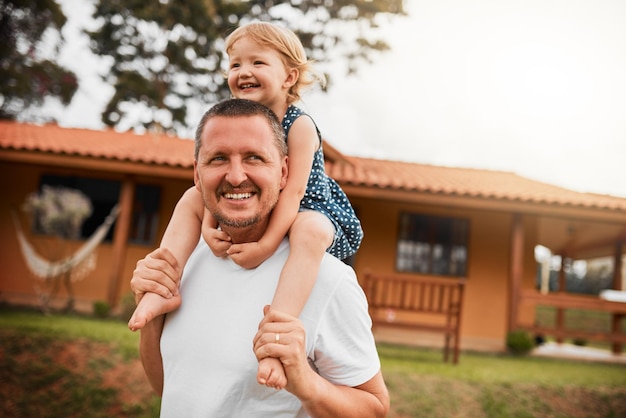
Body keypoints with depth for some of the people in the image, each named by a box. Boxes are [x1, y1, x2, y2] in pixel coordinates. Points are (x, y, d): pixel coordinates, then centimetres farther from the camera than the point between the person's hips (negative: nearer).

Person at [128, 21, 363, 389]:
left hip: (309, 213, -6)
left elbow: (293, 192, -28)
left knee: (310, 230, -41)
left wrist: (267, 244, -39)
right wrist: (208, 225, -28)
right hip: (249, 216, 6)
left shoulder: (300, 125, -20)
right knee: (192, 198, -2)